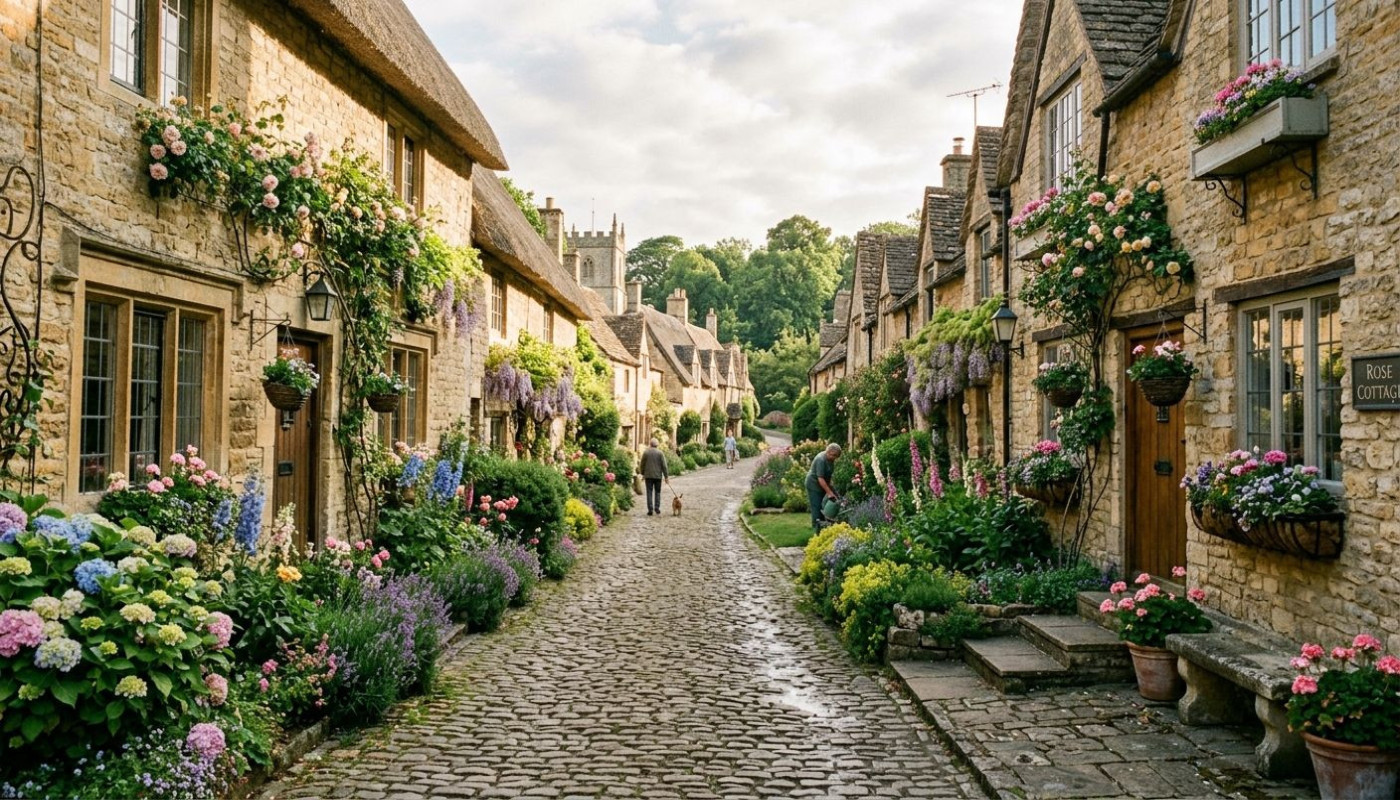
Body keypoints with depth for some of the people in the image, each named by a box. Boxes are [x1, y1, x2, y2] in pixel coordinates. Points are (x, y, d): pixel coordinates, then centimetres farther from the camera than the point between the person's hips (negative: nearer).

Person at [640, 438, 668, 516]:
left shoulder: (646, 452, -1)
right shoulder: (660, 453, -4)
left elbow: (642, 464, 4)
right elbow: (664, 465, -5)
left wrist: (643, 474, 16)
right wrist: (665, 476, 0)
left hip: (648, 475, 0)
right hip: (658, 476, 0)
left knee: (649, 492, 2)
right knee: (657, 492, 13)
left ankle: (650, 509, -3)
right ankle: (657, 508, 8)